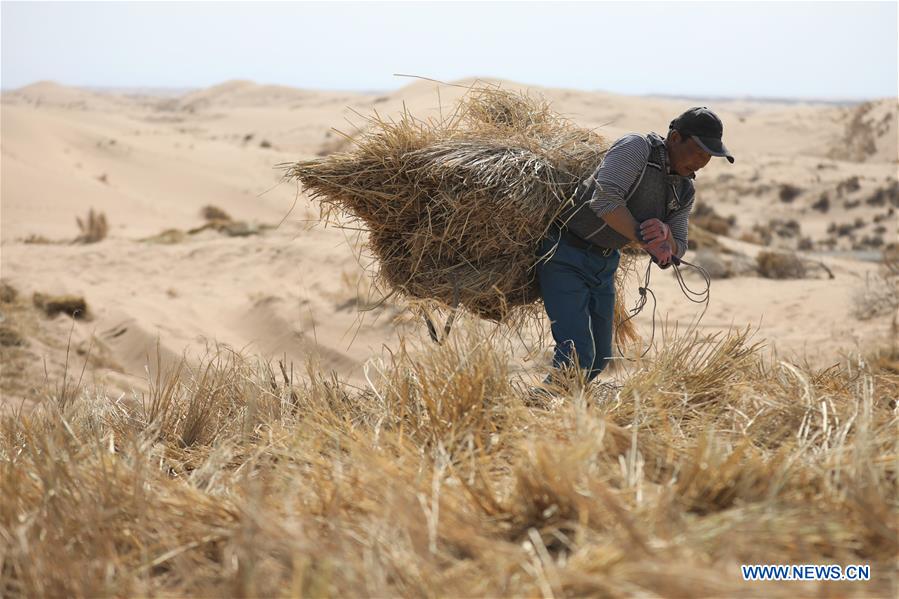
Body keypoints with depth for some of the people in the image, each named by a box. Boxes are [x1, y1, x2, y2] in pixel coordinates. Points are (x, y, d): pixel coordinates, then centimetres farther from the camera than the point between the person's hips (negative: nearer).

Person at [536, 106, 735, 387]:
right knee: (576, 355, -17)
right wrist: (646, 239, -31)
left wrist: (665, 235, -21)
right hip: (565, 255, -8)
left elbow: (677, 248, 2)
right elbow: (605, 198, -30)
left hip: (604, 263, 8)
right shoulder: (635, 147, -18)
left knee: (598, 358, 11)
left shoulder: (684, 191, 3)